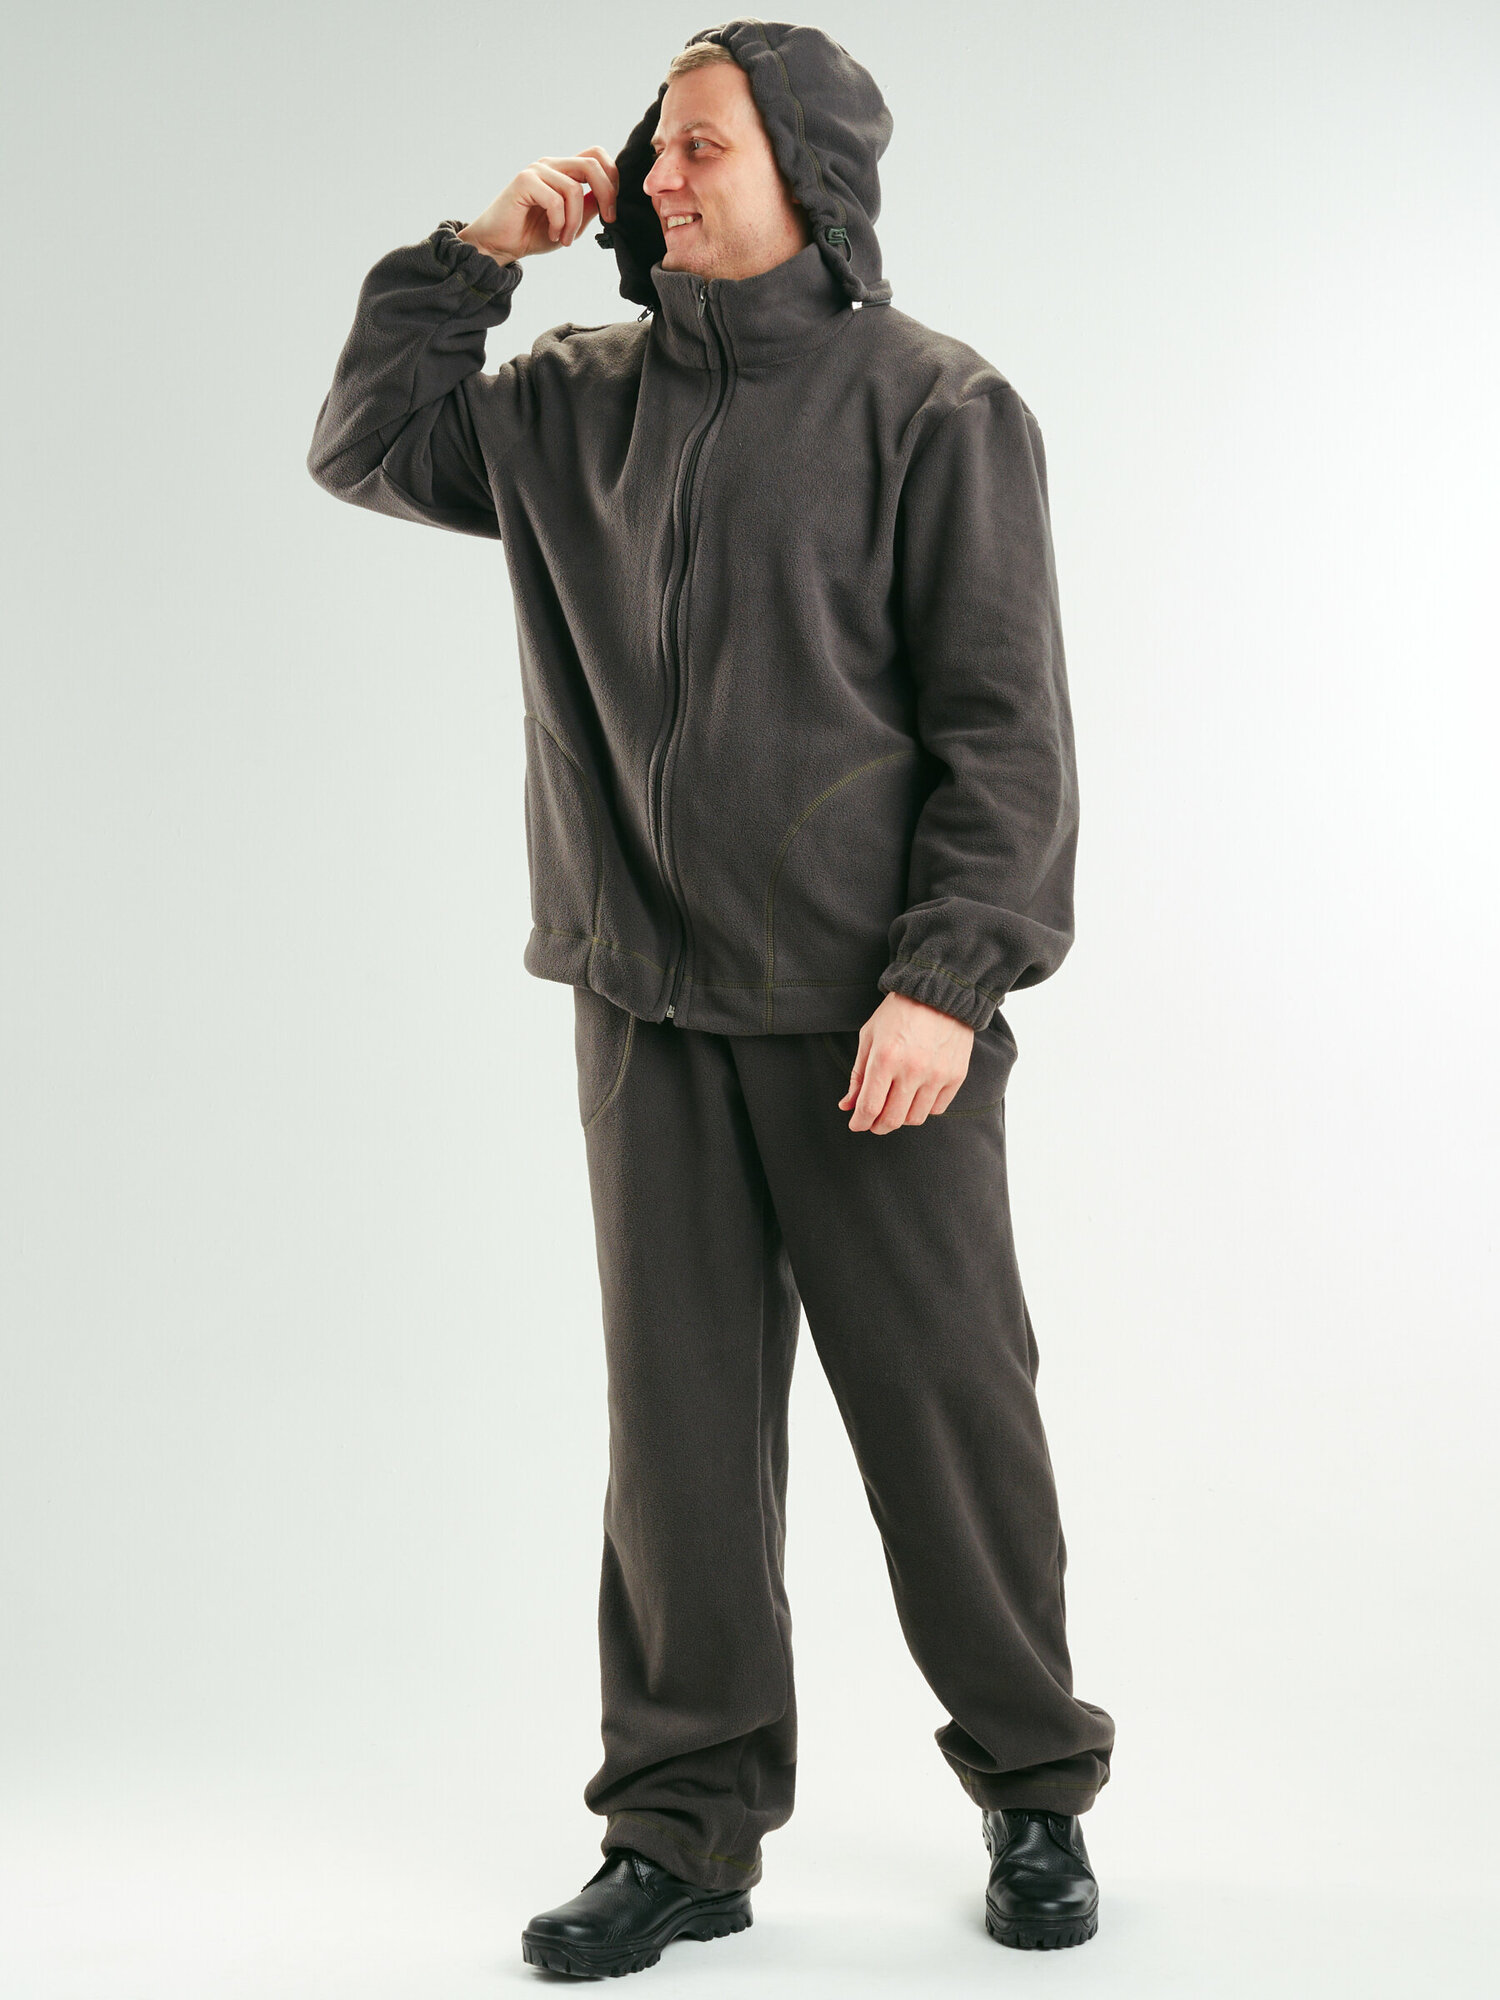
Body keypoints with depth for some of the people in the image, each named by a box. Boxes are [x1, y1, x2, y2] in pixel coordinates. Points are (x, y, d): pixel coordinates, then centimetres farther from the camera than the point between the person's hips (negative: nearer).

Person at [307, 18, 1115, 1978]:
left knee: (944, 1406, 4)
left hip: (873, 1009, -4)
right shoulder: (584, 403, 11)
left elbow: (1008, 726, -7)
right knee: (680, 1426, 7)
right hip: (648, 1006, 4)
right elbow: (365, 447, 19)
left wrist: (945, 977, -15)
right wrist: (472, 253, 7)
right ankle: (686, 1829, 18)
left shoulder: (935, 407, -3)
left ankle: (1036, 1795, 22)